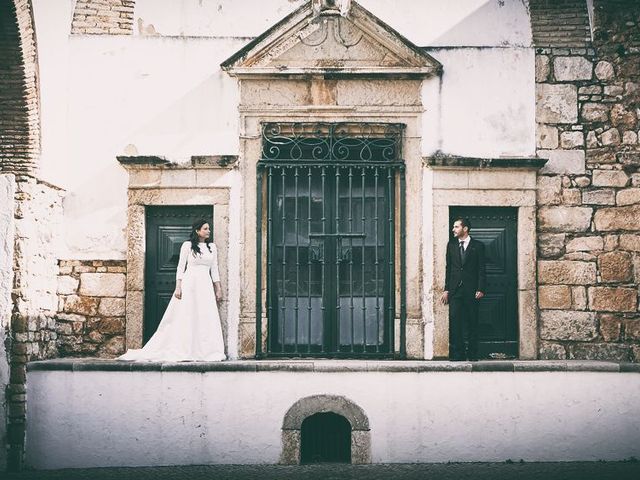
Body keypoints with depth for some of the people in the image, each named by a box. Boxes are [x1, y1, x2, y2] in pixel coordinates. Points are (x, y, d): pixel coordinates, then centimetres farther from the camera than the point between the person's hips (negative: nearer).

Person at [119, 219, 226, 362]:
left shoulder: (212, 247, 12)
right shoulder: (187, 245, 2)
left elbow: (214, 269, 13)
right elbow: (181, 267, 0)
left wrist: (218, 289, 8)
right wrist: (178, 287, -9)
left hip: (206, 285, 4)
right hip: (189, 284, -4)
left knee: (207, 319, -2)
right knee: (185, 317, -3)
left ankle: (205, 351, 1)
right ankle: (183, 351, 1)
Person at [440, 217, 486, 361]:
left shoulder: (478, 246, 3)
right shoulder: (451, 245, 13)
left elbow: (482, 269, 1)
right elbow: (448, 268, 12)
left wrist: (480, 289, -9)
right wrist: (446, 289, 6)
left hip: (471, 290, -2)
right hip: (455, 289, 3)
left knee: (472, 322, 2)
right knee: (455, 322, -4)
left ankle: (472, 354, 7)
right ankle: (457, 354, -2)